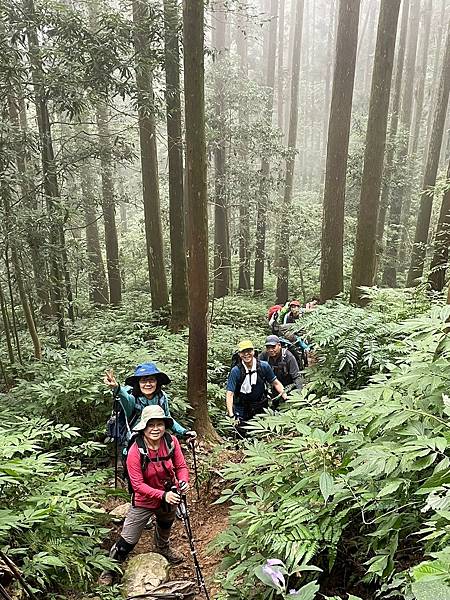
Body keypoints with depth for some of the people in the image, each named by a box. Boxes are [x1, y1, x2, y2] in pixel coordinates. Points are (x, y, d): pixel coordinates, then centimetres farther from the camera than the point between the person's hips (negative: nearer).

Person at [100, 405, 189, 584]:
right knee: (127, 541, 2)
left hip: (170, 496, 4)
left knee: (165, 526, 32)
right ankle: (110, 568, 34)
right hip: (144, 501, -4)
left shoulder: (171, 441, -22)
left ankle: (163, 547, 66)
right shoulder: (135, 451, -30)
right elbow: (138, 484, -28)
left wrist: (183, 481, -33)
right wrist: (162, 495, -37)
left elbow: (181, 466, -12)